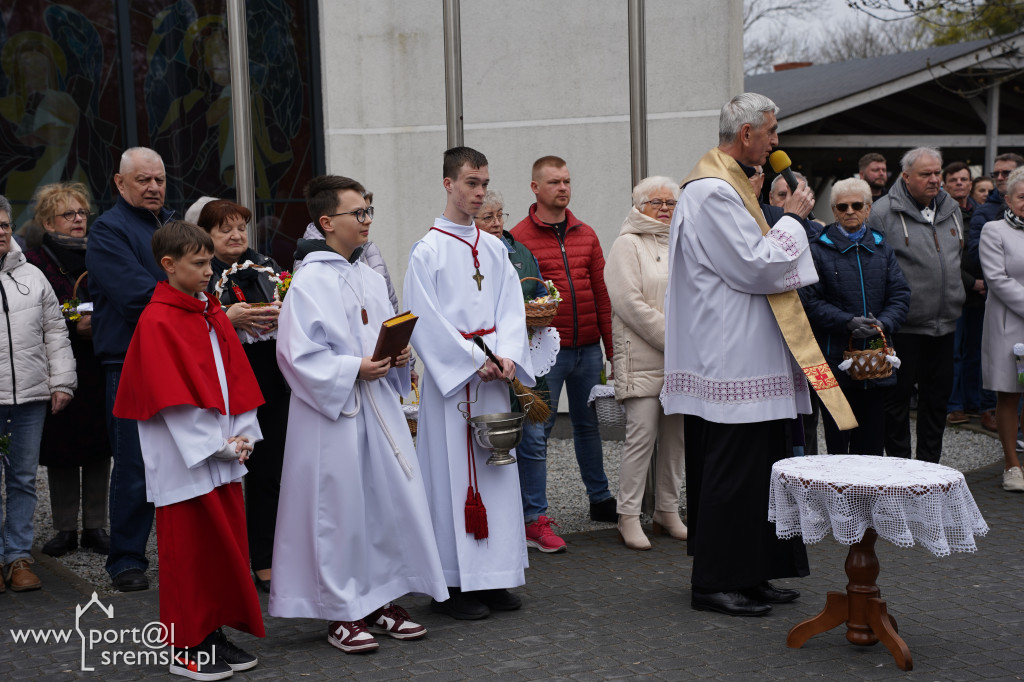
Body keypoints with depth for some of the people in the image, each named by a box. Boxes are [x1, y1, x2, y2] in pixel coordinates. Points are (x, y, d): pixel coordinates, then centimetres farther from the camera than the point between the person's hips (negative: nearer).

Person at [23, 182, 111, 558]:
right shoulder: (35, 262, -1)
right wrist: (74, 328, -18)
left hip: (99, 368, 3)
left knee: (98, 448, 5)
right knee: (61, 449, 3)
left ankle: (95, 527, 14)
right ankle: (65, 529, 13)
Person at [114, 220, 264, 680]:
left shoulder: (213, 314, 12)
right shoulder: (157, 322, -12)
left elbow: (235, 377, 12)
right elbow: (172, 397, -16)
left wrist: (243, 435, 1)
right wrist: (217, 445, -15)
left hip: (224, 458, 7)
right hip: (186, 462, -7)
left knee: (226, 545, 11)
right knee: (188, 551, 0)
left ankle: (215, 635, 22)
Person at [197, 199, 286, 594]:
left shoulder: (267, 267, 14)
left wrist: (284, 314, -4)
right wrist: (228, 318, -18)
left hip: (270, 386, 4)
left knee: (269, 474, 6)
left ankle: (265, 563, 16)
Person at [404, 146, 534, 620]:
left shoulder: (494, 248, 12)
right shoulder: (427, 251, -5)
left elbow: (511, 308, 8)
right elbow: (425, 320, -10)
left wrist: (507, 355, -9)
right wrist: (474, 362, -14)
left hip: (493, 374, 6)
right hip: (449, 374, -5)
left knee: (496, 469, 7)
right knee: (453, 472, -4)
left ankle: (494, 576, 15)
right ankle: (453, 585, 3)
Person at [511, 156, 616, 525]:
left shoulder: (586, 235, 11)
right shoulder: (518, 238, -4)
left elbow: (602, 294, 12)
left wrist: (611, 349, 8)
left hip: (588, 349, 5)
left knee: (589, 423, 15)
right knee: (537, 429, -1)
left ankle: (600, 499, 28)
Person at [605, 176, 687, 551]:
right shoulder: (628, 244, -1)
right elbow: (629, 302, -11)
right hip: (642, 357, -6)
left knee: (675, 434, 7)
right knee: (643, 432, -11)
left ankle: (667, 512, 17)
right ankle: (628, 517, -4)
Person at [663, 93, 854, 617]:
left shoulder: (725, 185, 17)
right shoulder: (712, 191, -16)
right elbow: (759, 267, -20)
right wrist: (793, 218, -8)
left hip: (745, 355, 11)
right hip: (731, 363, -11)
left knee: (753, 470, 14)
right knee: (732, 471, -5)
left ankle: (749, 575, 21)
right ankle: (715, 583, 3)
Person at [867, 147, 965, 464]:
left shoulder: (951, 209, 12)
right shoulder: (884, 211, -8)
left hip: (944, 324, 6)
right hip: (903, 326, -6)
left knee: (938, 394, 11)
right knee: (898, 394, 1)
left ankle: (929, 462, 21)